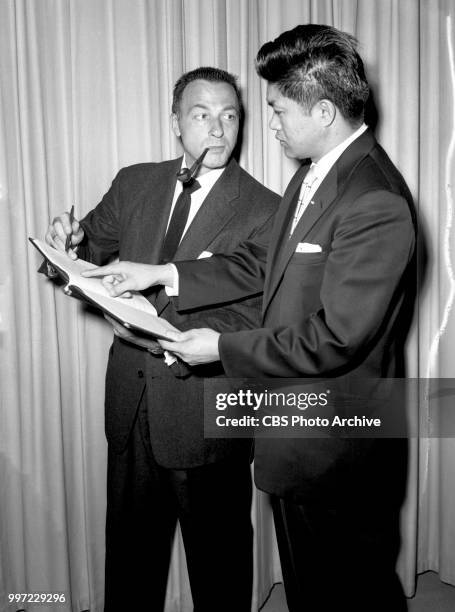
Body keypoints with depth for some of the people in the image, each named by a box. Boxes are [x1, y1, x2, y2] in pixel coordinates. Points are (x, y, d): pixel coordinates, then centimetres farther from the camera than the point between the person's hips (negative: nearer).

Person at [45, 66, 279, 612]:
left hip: (206, 414, -4)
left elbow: (253, 322, -17)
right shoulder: (134, 184, 4)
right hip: (131, 400, 5)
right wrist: (71, 242, -8)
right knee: (130, 546, 23)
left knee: (218, 555, 15)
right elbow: (94, 247, 16)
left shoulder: (265, 211, -12)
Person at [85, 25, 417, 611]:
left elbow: (334, 339, -26)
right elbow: (260, 258, 10)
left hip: (337, 448, -9)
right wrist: (162, 272, 3)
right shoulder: (314, 172, 4)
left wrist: (223, 347, -16)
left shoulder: (375, 205, -26)